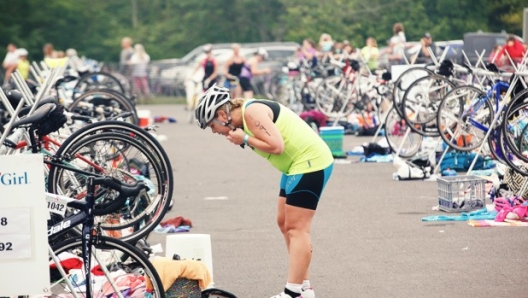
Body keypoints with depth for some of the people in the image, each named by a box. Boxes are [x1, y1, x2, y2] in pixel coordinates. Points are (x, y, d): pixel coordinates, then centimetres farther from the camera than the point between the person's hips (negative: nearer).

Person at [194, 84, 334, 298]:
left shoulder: (251, 112, -18)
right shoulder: (246, 114, 11)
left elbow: (276, 145, -24)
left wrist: (245, 139, -16)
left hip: (310, 163, -11)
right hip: (298, 165, 11)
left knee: (296, 229, -10)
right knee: (285, 223, 13)